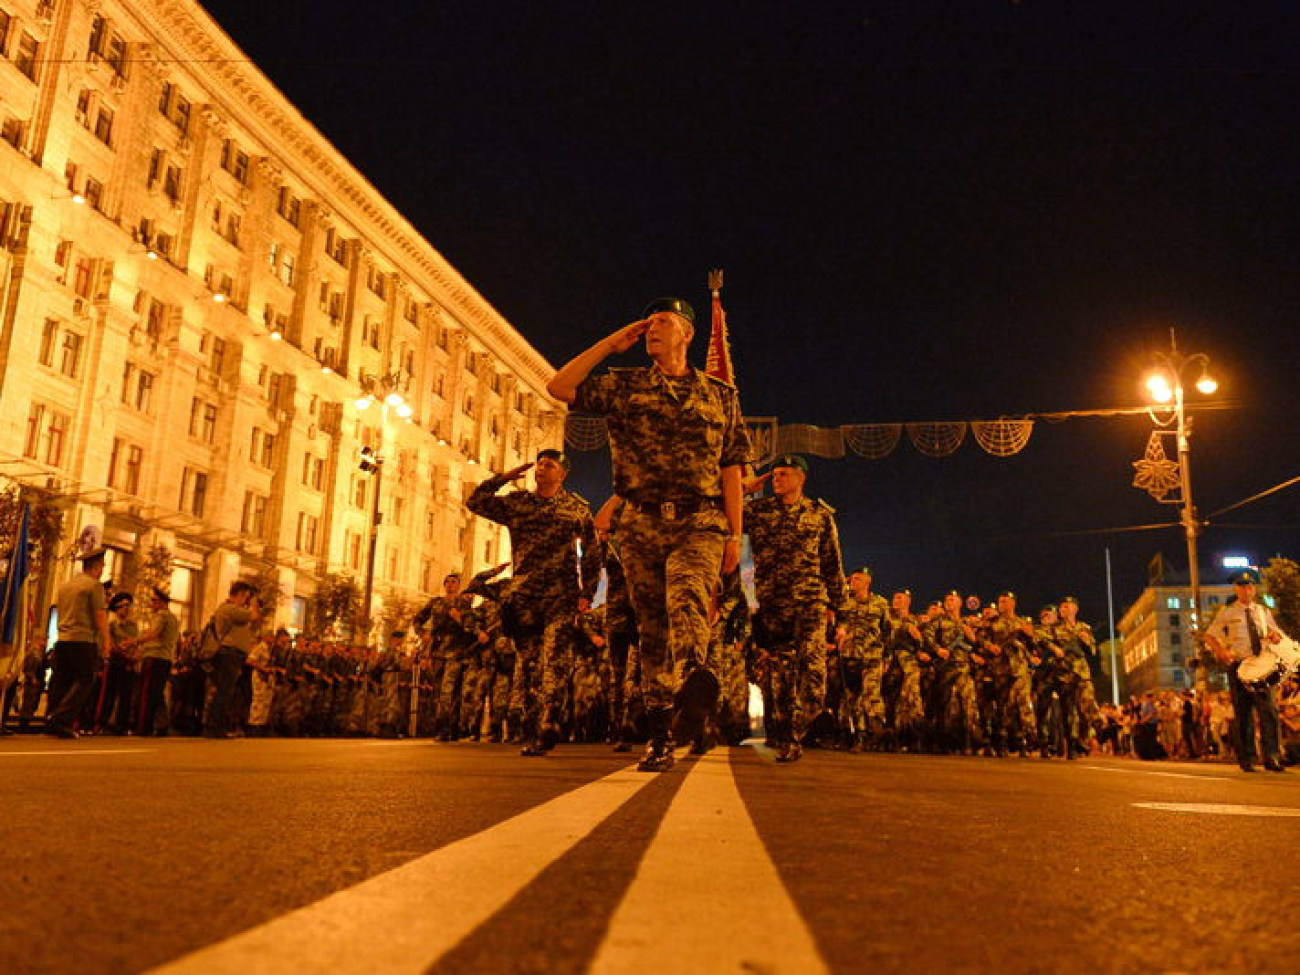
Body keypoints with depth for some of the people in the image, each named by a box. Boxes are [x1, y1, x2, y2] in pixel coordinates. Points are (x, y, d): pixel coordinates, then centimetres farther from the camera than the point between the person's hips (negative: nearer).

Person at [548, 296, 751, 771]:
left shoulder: (721, 395, 13)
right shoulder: (624, 386, 13)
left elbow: (731, 470, 9)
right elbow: (558, 387, 1)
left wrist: (735, 536, 2)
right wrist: (611, 344, 5)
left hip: (700, 524, -2)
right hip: (641, 523, 2)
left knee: (687, 596, -31)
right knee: (651, 625, 2)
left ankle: (691, 671, -58)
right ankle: (660, 738, 8)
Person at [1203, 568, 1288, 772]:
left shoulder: (1264, 611, 15)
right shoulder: (1227, 613, 7)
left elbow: (1277, 634, 20)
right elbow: (1209, 636, 7)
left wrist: (1275, 637, -5)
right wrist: (1221, 651, -12)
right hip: (1239, 665, -2)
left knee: (1269, 709, -10)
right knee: (1243, 713, 0)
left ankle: (1271, 757, -6)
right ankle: (1246, 759, 6)